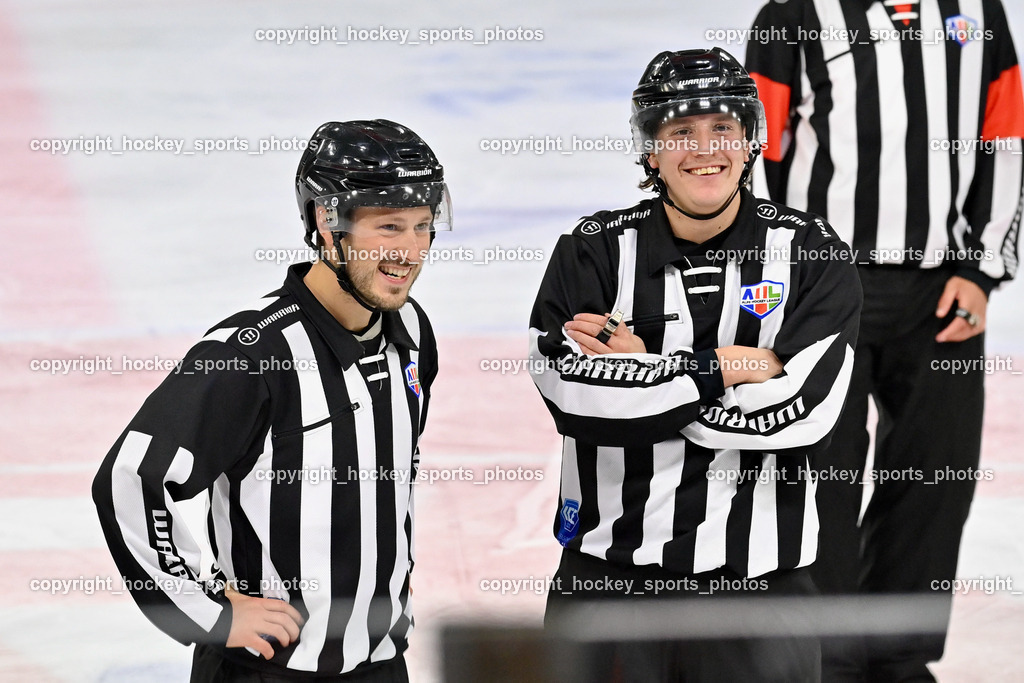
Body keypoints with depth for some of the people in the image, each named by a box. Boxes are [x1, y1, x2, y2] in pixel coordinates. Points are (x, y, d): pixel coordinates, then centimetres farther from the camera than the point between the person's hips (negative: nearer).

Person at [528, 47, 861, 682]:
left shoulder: (810, 251, -2)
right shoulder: (592, 250, -1)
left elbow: (805, 409, -16)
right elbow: (573, 396, -16)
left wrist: (637, 370, -14)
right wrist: (723, 367, -17)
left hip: (758, 578, 0)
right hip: (606, 573, 1)